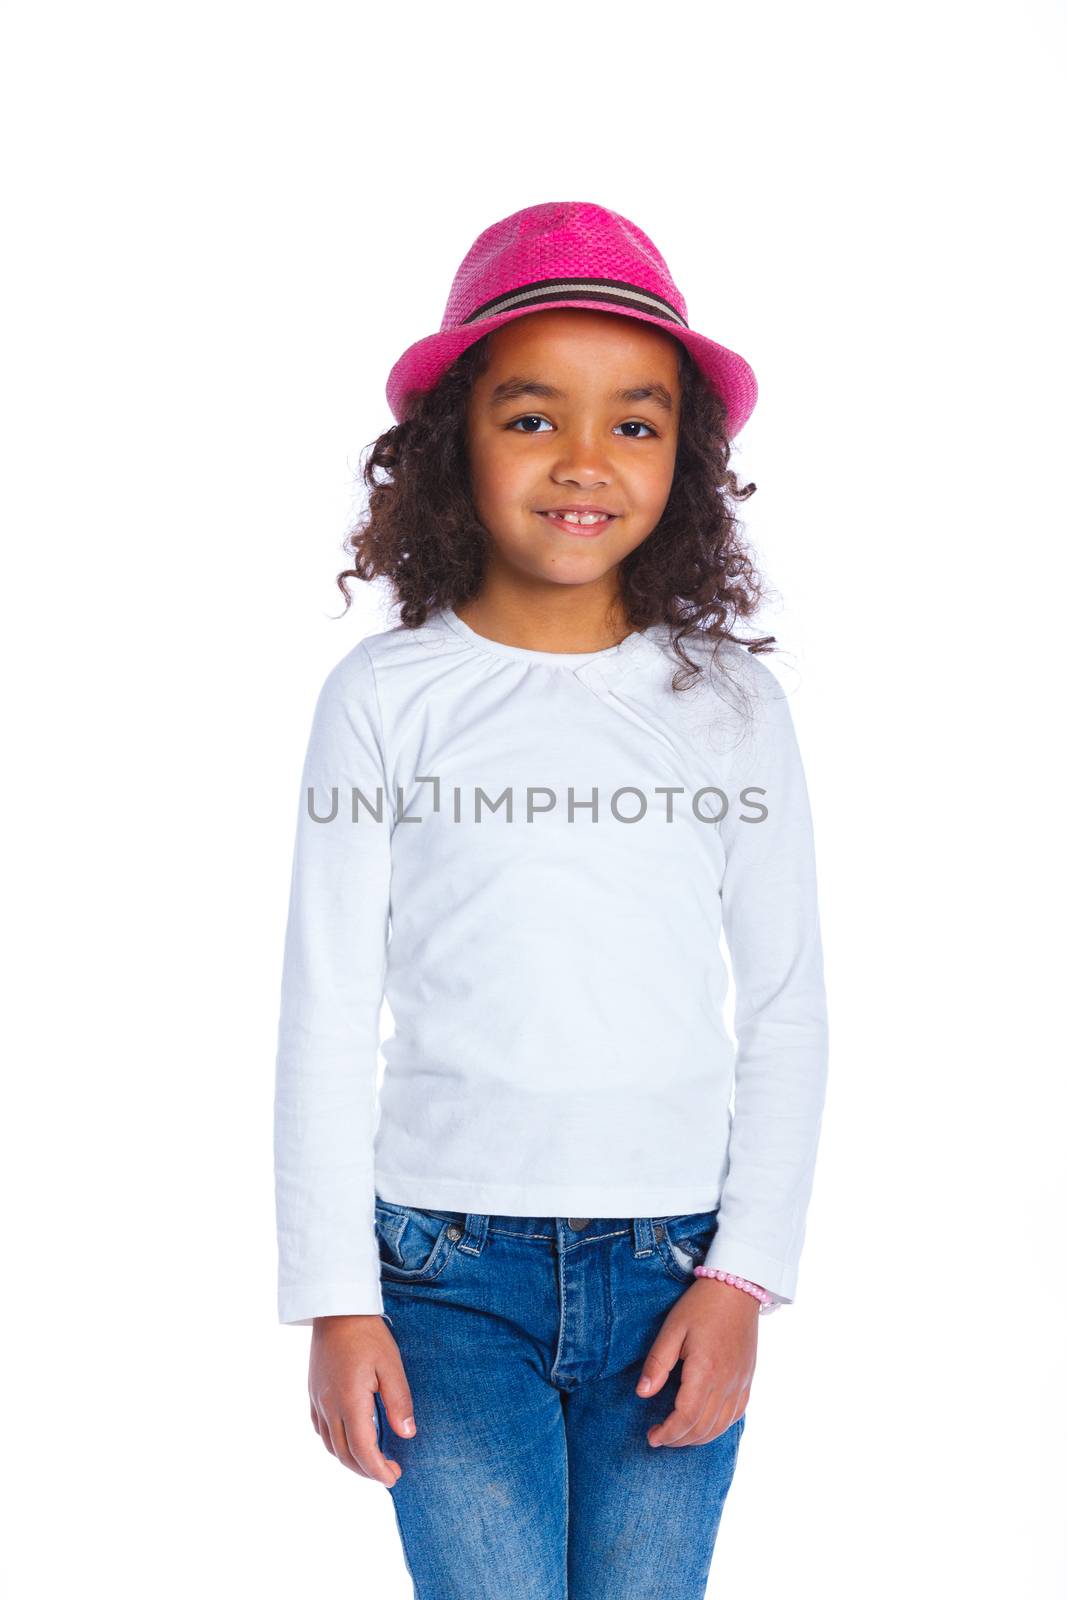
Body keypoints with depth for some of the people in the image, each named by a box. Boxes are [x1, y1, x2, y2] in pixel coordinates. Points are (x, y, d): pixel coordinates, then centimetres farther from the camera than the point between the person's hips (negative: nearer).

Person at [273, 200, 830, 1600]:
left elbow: (786, 1010, 6)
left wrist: (745, 1275, 0)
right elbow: (326, 1013, 0)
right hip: (450, 1274, -1)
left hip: (674, 1270, 2)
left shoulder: (729, 699, 3)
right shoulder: (387, 698, -2)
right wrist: (335, 1298, -2)